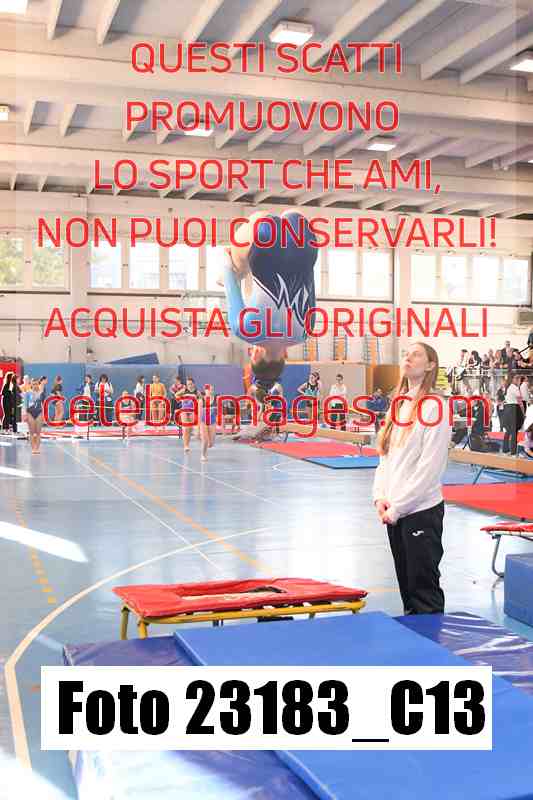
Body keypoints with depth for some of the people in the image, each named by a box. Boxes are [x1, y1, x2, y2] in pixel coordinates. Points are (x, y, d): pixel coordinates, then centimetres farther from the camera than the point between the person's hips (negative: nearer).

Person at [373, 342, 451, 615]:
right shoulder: (398, 405, 11)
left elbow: (430, 466, -17)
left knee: (424, 586, 2)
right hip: (393, 511, 7)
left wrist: (398, 506, -15)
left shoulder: (432, 407, -11)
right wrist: (380, 497, 0)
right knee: (405, 583, 16)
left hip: (421, 511, -7)